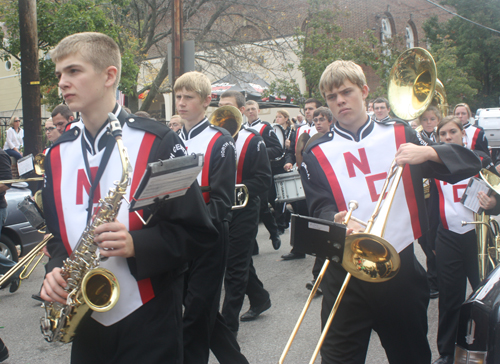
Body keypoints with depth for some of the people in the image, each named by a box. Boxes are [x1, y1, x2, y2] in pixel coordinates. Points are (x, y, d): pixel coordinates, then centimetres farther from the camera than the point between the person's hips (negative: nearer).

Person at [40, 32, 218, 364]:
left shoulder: (157, 142, -10)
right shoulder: (58, 154, 7)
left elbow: (199, 233, -10)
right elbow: (57, 232, 16)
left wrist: (136, 244, -24)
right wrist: (56, 268, -4)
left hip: (150, 323, -5)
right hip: (85, 323, 5)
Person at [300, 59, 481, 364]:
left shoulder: (400, 135, 7)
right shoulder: (317, 154, 4)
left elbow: (470, 164, 5)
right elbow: (320, 210, -6)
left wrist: (429, 152, -15)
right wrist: (339, 222, -29)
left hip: (401, 267, 2)